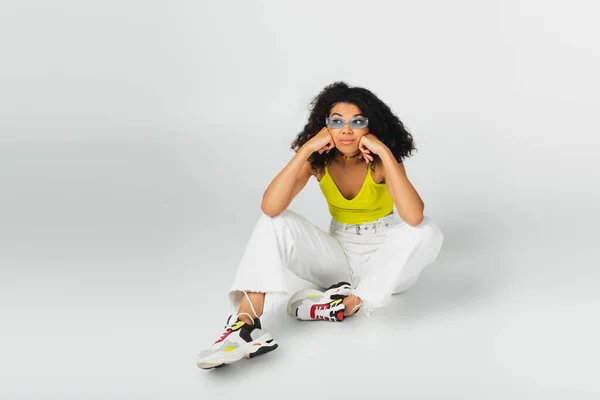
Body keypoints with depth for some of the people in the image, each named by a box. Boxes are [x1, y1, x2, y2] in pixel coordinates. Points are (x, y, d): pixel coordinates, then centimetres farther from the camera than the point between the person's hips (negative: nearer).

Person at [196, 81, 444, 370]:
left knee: (426, 232, -33)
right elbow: (270, 207, -30)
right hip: (339, 255, 3)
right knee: (275, 222, -20)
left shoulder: (380, 161, -20)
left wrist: (385, 153, -39)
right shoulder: (318, 160, -13)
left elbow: (414, 217, -39)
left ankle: (349, 303, -26)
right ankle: (245, 325, -38)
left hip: (385, 261, -2)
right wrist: (305, 150, -33)